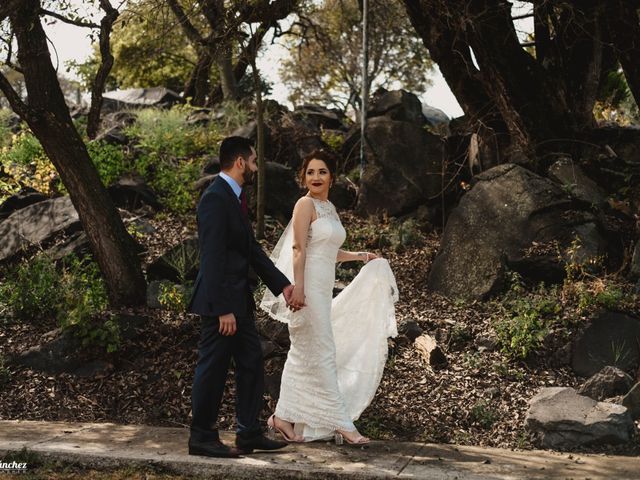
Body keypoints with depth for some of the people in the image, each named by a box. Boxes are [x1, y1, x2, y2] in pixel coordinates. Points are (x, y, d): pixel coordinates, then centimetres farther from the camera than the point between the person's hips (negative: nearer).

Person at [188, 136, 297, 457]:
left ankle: (249, 434, 22)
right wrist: (223, 309, -24)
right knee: (213, 368, 0)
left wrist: (281, 284, 14)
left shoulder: (234, 197, 13)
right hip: (220, 301, -10)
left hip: (239, 299, 10)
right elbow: (213, 258, -22)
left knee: (251, 364, 14)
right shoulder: (215, 199, -18)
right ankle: (202, 438, 12)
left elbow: (251, 248, 18)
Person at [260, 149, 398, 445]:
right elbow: (299, 249, -15)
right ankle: (341, 423, -4)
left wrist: (359, 256, 22)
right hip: (308, 285, -9)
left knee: (302, 354, 10)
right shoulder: (305, 204, -8)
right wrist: (298, 287, -21)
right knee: (322, 353, -6)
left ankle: (284, 417, 16)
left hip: (323, 287, 9)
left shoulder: (330, 208, 16)